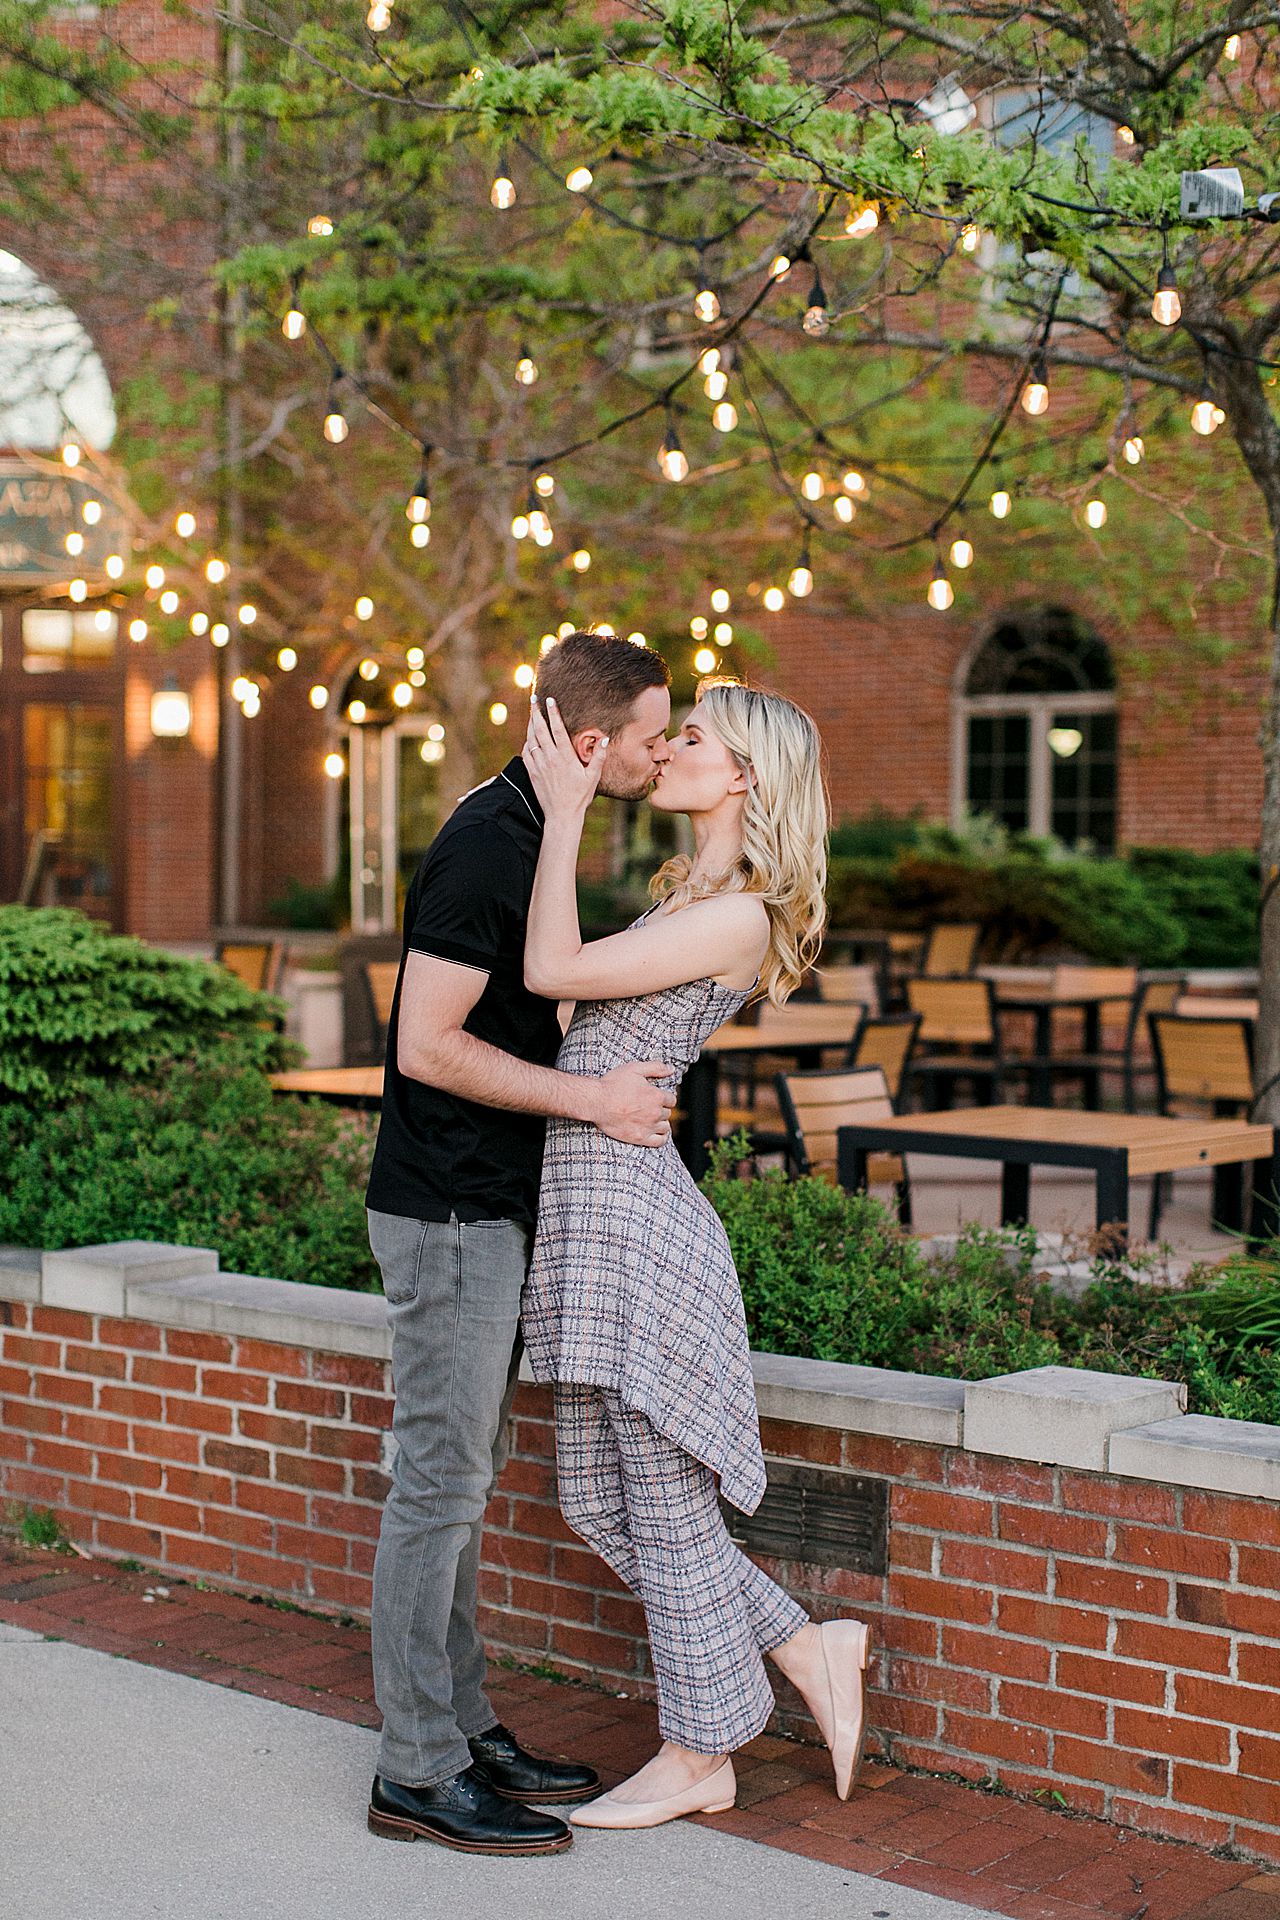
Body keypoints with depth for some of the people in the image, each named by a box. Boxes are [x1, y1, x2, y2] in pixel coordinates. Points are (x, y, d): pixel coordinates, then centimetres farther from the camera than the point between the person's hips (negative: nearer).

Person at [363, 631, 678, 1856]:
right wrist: (594, 1098, -18)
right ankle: (418, 1774, 5)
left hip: (489, 1210, 10)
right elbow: (432, 1045, -22)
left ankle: (462, 1729, 24)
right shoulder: (487, 845, -18)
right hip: (448, 1213, -10)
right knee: (439, 1483, -3)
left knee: (459, 1478, 15)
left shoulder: (525, 832, 13)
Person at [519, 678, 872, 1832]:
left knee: (664, 1502, 4)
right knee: (598, 1499, 15)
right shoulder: (685, 893, 15)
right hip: (595, 1215, 10)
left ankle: (699, 1759, 21)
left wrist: (567, 810, -13)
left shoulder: (739, 917, -14)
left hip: (636, 1216, -10)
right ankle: (806, 1649, 28)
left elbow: (553, 970, -16)